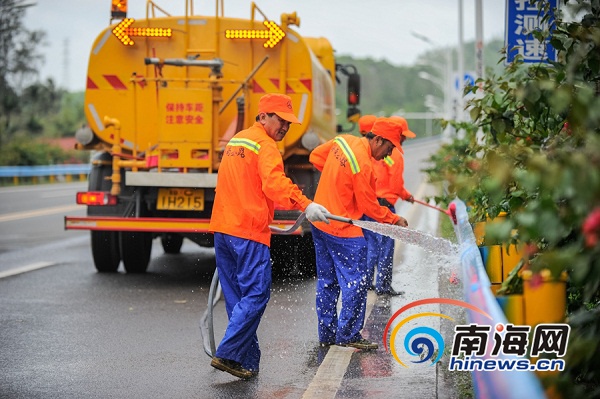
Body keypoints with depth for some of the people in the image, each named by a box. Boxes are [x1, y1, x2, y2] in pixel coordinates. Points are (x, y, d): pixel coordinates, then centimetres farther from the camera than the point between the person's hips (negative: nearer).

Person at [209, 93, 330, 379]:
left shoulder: (236, 141, 20)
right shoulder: (265, 144, -9)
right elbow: (274, 183, -26)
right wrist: (304, 205, -36)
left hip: (222, 228, 9)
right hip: (249, 232, -9)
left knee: (237, 298, 10)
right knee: (255, 295, -7)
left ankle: (247, 361, 13)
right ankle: (227, 354, -13)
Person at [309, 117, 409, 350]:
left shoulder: (343, 140, 1)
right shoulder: (363, 165, -22)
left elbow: (315, 157, 17)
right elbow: (369, 206, -14)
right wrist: (394, 220, -1)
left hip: (320, 223, 9)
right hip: (342, 229, -9)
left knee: (327, 282, 14)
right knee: (356, 283, 0)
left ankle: (326, 335, 20)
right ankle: (348, 335, 3)